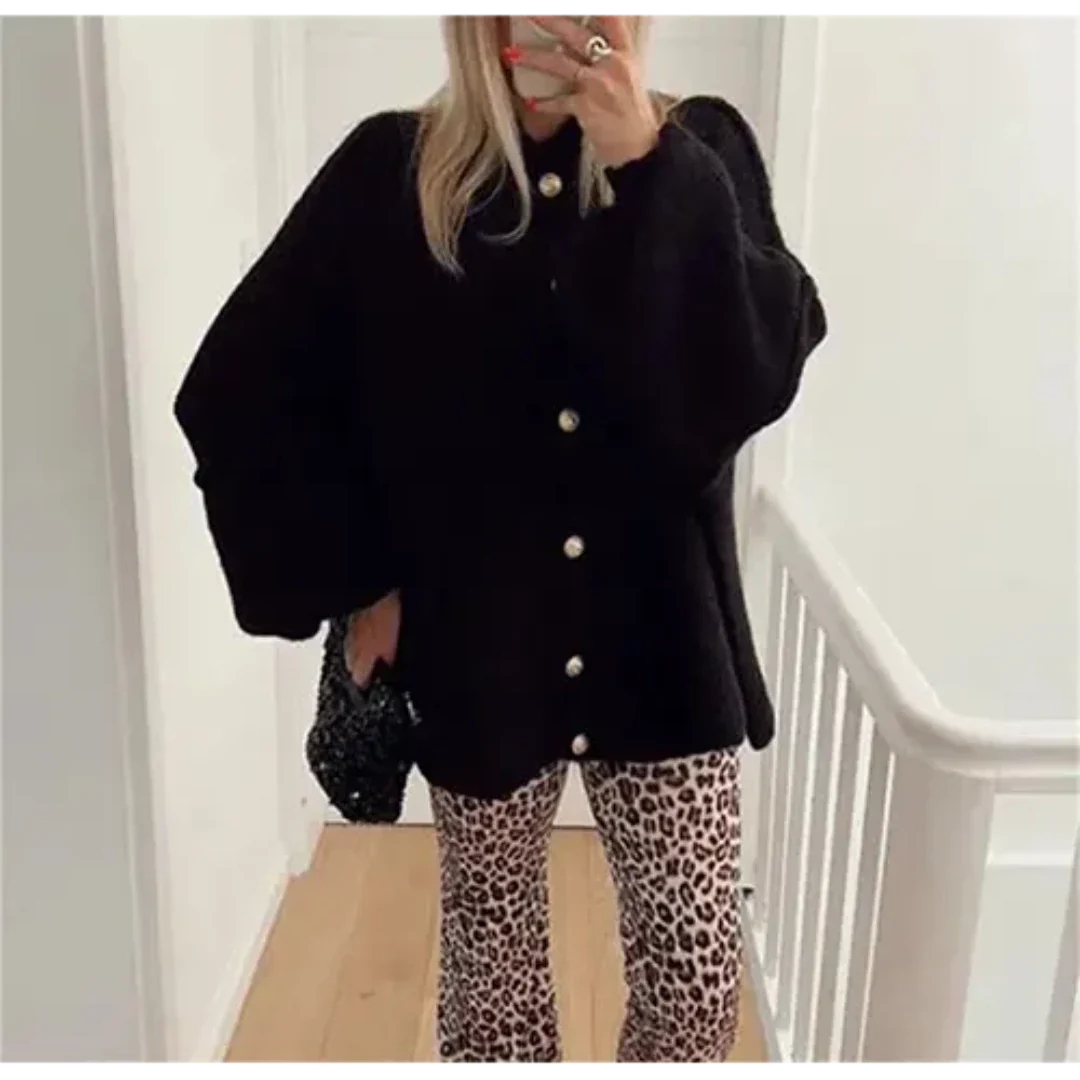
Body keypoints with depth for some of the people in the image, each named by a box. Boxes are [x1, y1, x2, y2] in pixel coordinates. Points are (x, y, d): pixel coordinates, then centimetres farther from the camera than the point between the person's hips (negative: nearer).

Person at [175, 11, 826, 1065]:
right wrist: (354, 578, -5)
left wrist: (650, 166, -24)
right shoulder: (390, 171, -3)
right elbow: (240, 390, -2)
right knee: (494, 981, 15)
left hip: (661, 641, 1)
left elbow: (767, 364, -15)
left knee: (696, 981, 7)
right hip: (475, 651, 0)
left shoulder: (696, 149, 0)